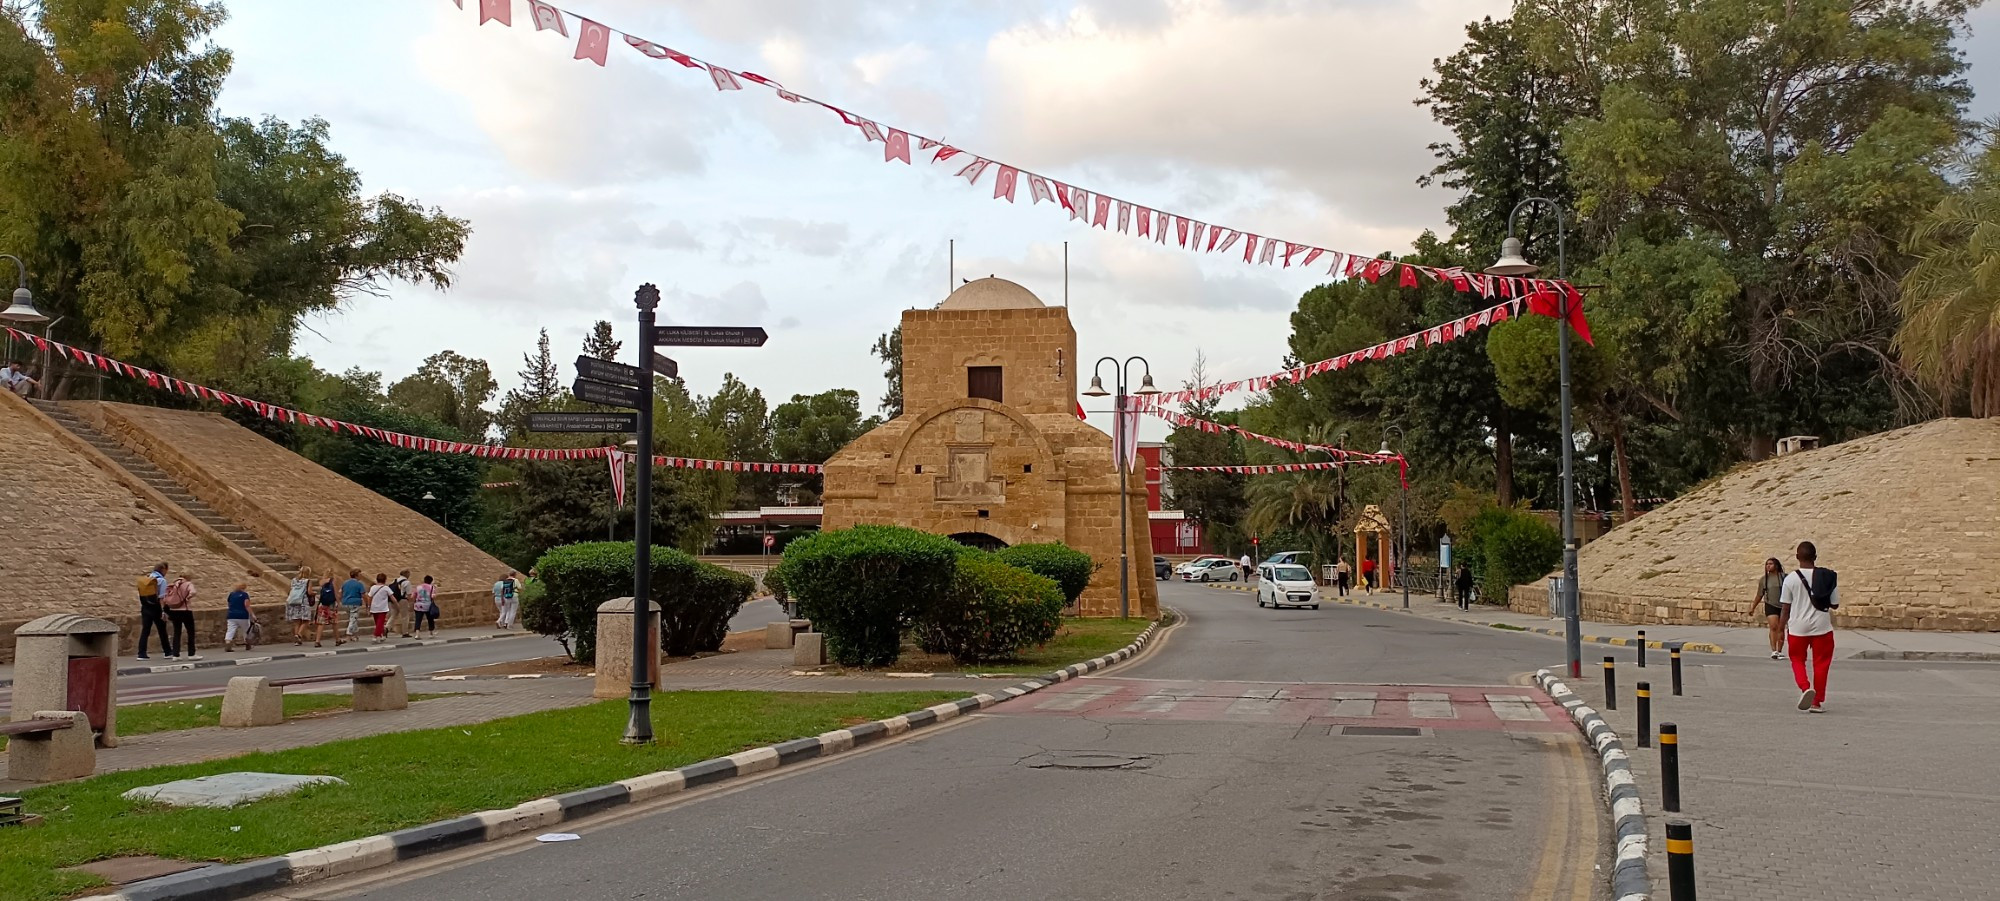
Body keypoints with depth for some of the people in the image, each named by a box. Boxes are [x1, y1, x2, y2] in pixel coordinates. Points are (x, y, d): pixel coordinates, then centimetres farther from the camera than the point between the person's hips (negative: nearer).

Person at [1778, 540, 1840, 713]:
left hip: (1797, 627, -1)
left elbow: (1785, 607, -3)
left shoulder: (1791, 578, -6)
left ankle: (1805, 688, -11)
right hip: (1822, 627, 1)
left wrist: (1783, 628, 7)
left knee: (1797, 660, 15)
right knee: (1821, 663, 11)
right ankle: (1817, 702, 13)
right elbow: (1835, 605, 2)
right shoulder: (1828, 576, -3)